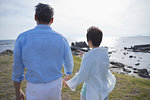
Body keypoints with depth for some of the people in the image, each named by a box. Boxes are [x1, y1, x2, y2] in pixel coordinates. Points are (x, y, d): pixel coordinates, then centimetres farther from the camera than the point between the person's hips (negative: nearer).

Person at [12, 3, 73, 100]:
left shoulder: (23, 38, -12)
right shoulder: (61, 39, -8)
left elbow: (17, 68, -4)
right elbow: (68, 63, 5)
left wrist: (18, 92, 12)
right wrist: (68, 76, 28)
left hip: (35, 89, -1)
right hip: (55, 86, 2)